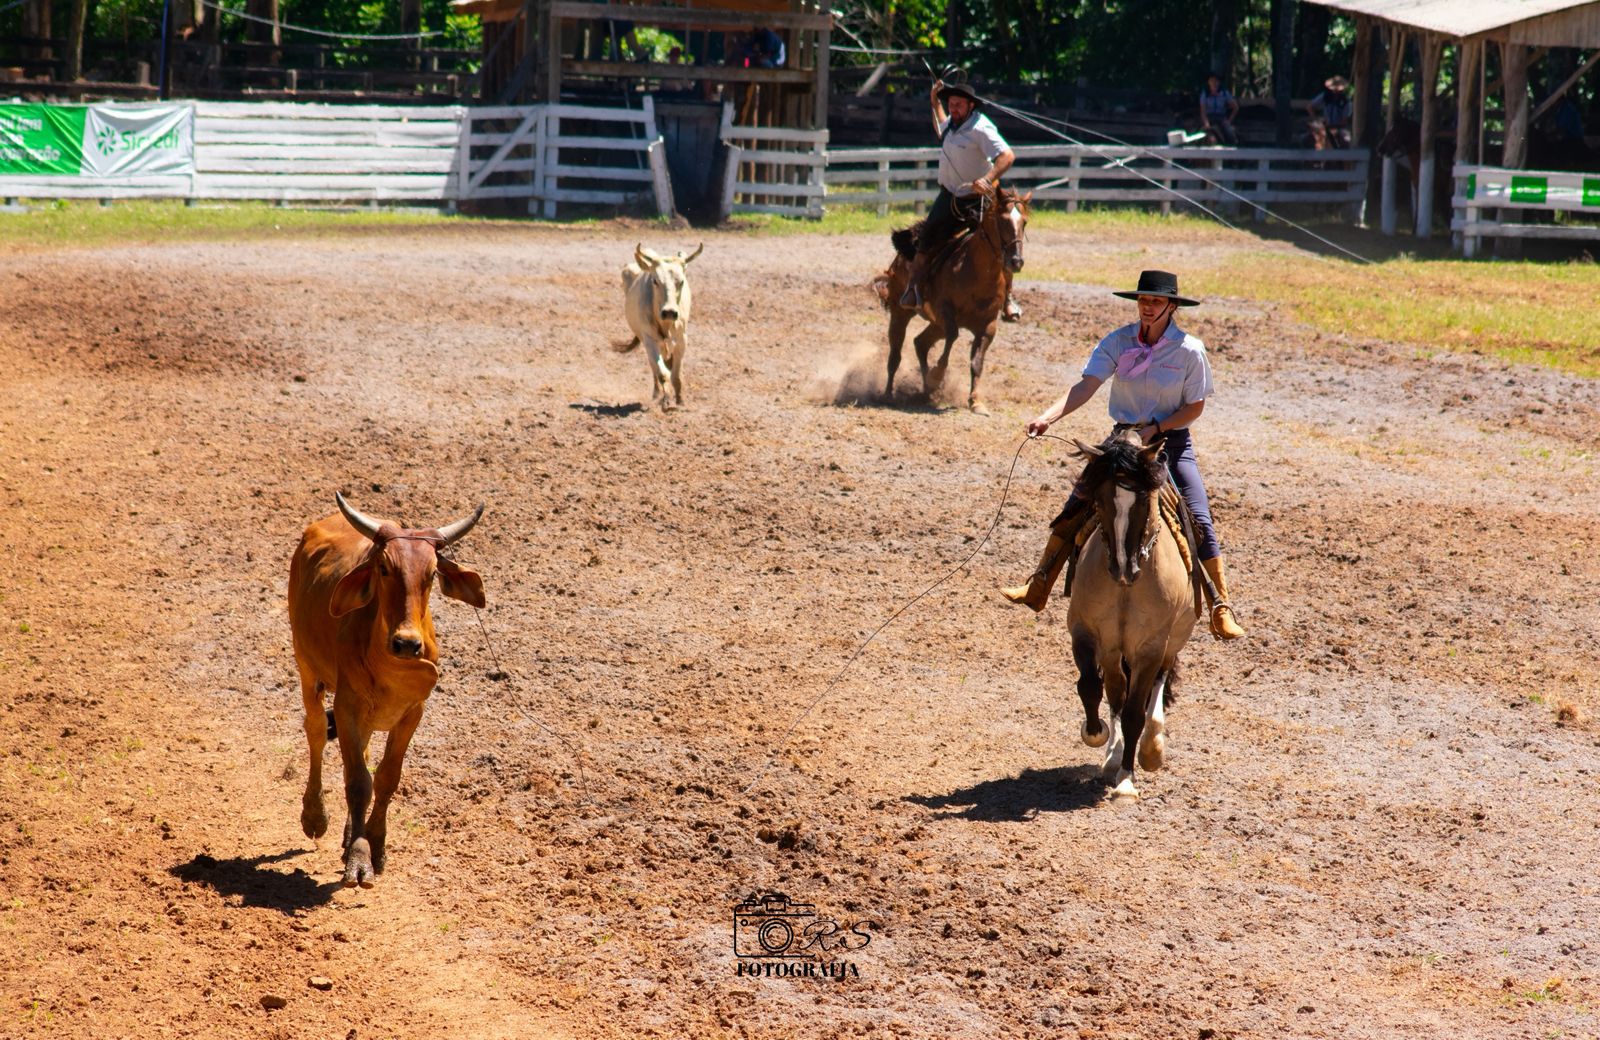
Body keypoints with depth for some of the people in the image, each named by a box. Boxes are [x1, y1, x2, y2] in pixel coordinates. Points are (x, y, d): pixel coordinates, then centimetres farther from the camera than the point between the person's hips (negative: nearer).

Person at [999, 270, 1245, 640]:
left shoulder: (1189, 350, -12)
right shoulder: (1118, 342, -7)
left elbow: (1195, 406, -6)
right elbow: (1086, 386, -17)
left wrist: (1155, 428, -20)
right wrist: (1048, 417, -32)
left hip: (1171, 442, -3)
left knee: (1200, 522, -13)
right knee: (1075, 509, -4)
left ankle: (1221, 607, -2)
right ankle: (1039, 586, 5)